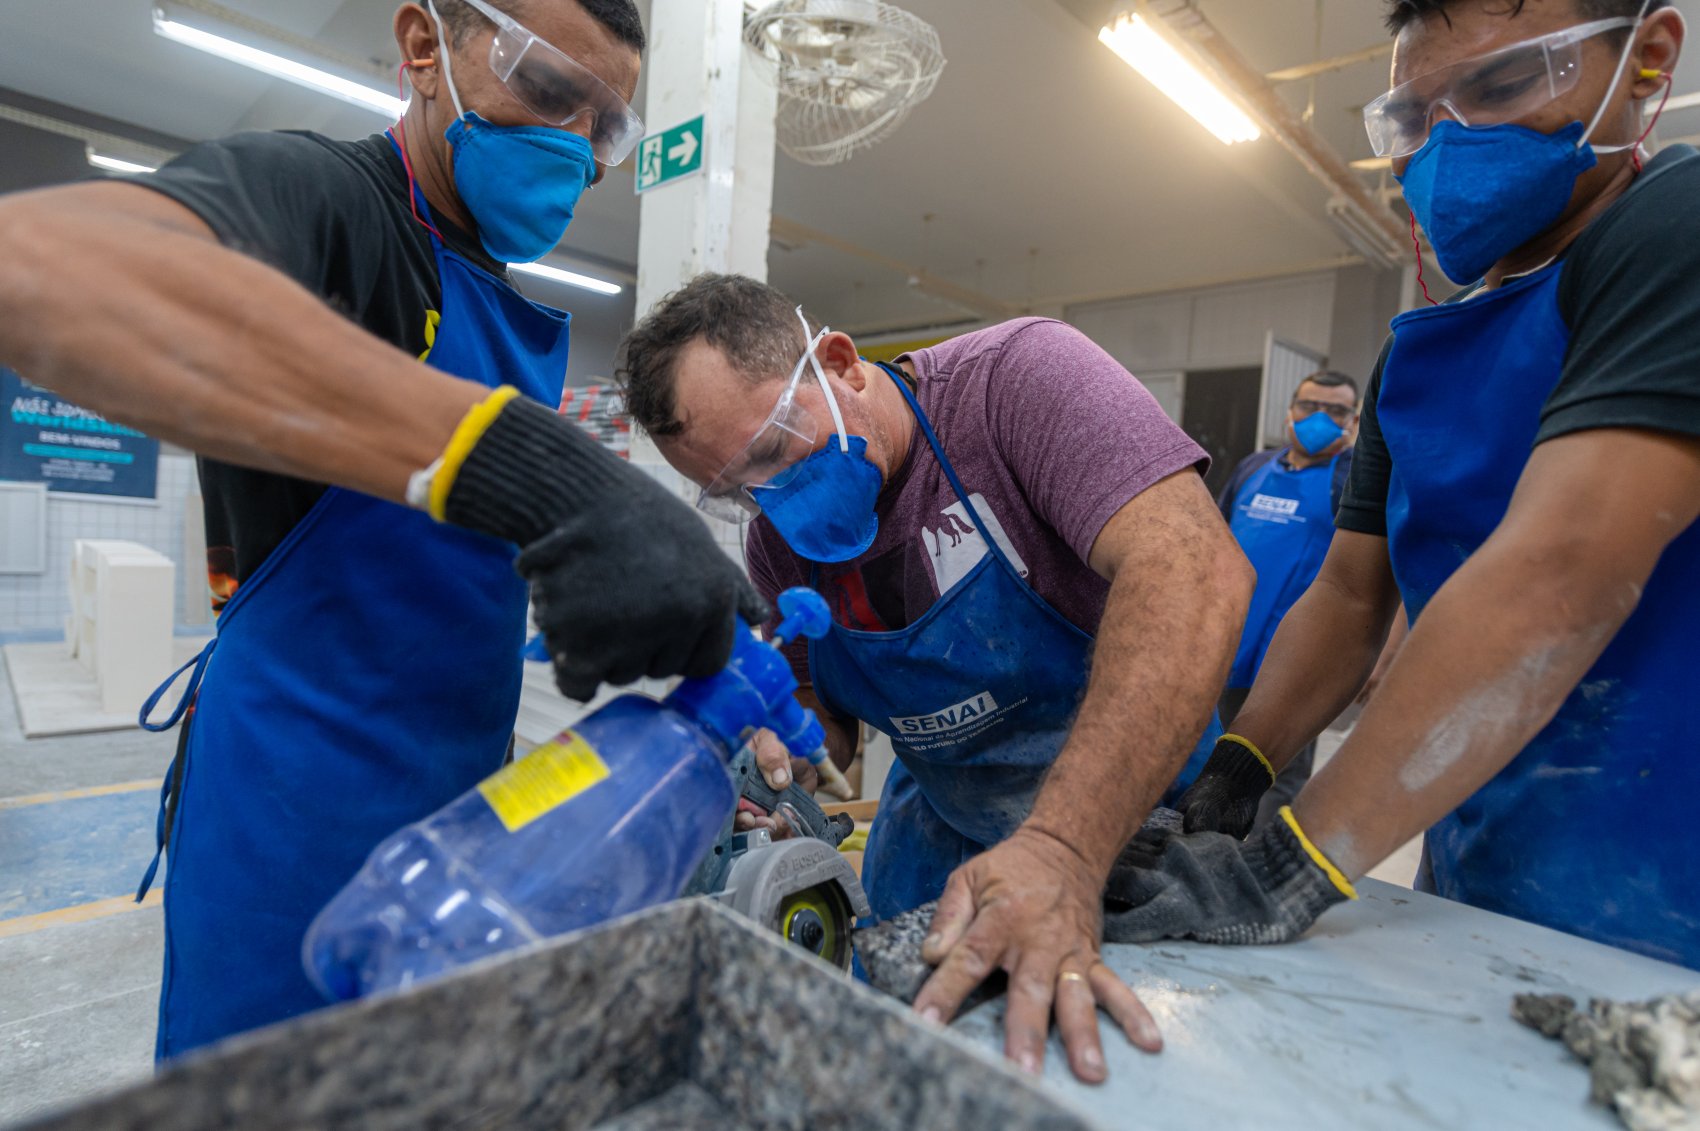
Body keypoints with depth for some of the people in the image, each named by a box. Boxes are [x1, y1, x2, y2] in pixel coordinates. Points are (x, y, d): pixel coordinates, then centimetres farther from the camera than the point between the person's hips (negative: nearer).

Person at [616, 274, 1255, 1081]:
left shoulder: (1019, 374, -27)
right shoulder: (779, 540, -8)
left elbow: (1196, 571, -40)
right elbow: (827, 718, 2)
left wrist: (1065, 852, -48)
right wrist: (778, 757, -22)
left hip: (1131, 806, -4)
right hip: (939, 826, 5)